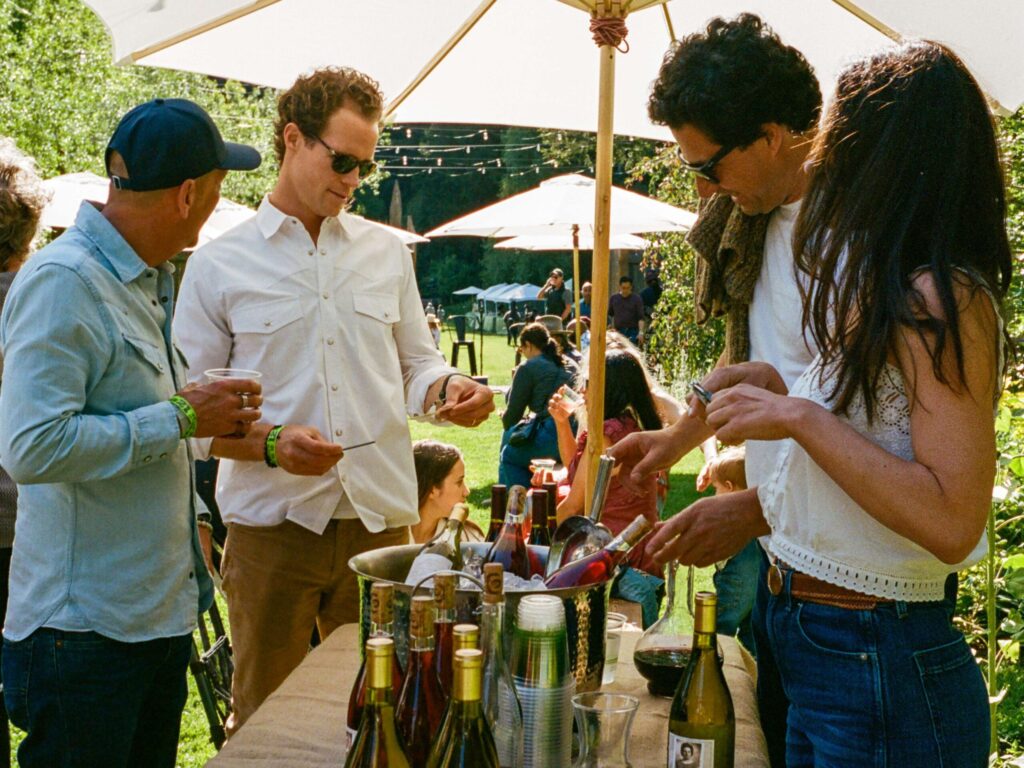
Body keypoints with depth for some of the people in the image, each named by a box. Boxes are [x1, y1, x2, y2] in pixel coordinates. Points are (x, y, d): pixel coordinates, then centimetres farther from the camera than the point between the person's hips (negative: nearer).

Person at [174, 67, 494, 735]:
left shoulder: (388, 252, 11)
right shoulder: (218, 265, 1)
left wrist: (448, 389, -6)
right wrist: (269, 444, -19)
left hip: (382, 522, 3)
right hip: (271, 527, -2)